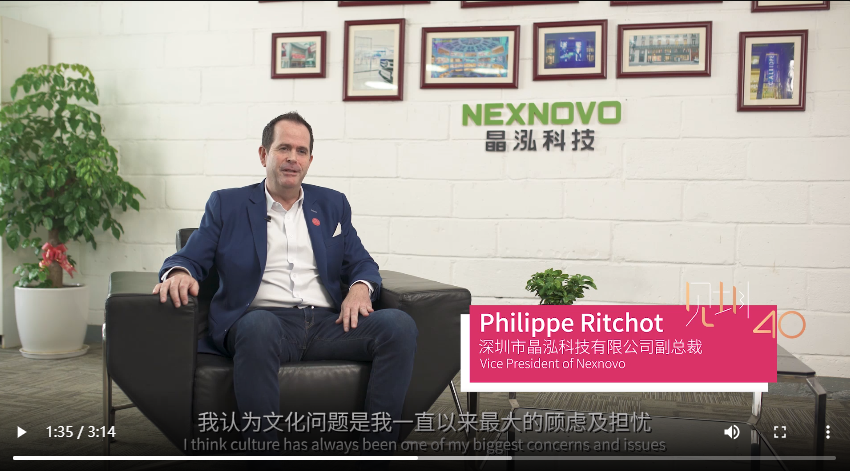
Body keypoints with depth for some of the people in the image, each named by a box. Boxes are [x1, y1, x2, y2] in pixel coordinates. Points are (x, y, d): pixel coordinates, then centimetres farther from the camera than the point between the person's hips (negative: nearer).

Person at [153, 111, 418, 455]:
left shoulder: (332, 205, 23)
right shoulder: (226, 204, 16)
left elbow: (362, 263, 21)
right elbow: (190, 257, 10)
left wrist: (361, 287, -5)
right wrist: (179, 273, -16)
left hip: (326, 323, 3)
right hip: (263, 321, -3)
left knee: (399, 324, -25)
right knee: (258, 326, -40)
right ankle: (261, 454, -31)